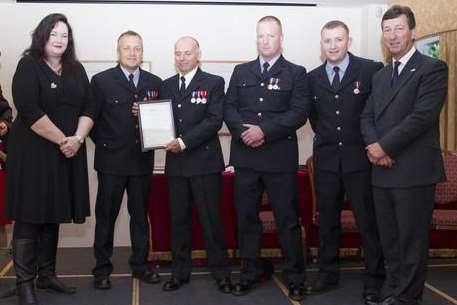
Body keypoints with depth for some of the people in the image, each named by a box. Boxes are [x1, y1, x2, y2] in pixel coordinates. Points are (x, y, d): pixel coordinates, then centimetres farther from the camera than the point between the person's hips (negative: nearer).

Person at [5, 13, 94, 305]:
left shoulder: (76, 70, 11)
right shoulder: (28, 66, -5)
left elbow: (88, 108, 6)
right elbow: (29, 110, -16)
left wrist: (77, 139, -11)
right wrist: (61, 140, -16)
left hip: (68, 154, 5)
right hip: (33, 152, -5)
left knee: (53, 215, 11)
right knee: (30, 216, -1)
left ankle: (47, 274, 21)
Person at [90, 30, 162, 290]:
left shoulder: (155, 83, 7)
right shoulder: (101, 81, -2)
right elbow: (91, 118, -2)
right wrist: (105, 144, -5)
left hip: (142, 160, 3)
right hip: (111, 161, -3)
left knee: (140, 214, 12)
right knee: (106, 215, 6)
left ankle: (140, 265, 25)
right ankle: (102, 269, 17)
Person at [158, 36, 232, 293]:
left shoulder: (214, 83, -1)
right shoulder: (167, 85, 15)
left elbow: (214, 121, -11)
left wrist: (184, 142, -17)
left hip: (205, 162, -4)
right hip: (176, 163, 4)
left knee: (211, 219, 1)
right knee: (179, 220, 10)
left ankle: (221, 272, 12)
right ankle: (180, 271, 20)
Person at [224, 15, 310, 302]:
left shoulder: (296, 73, 3)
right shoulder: (241, 71, 13)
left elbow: (299, 113, -8)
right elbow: (229, 108, 7)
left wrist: (265, 131, -17)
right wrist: (243, 131, -12)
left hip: (280, 158, -3)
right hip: (245, 156, 3)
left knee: (288, 219, 2)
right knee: (246, 217, 10)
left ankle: (295, 277, 14)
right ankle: (251, 271, 24)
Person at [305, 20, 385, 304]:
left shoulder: (371, 69, -6)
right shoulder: (313, 77, 7)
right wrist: (324, 136, 11)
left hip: (360, 156, -4)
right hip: (326, 158, 4)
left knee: (368, 220, 1)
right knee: (327, 220, 11)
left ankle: (374, 280, 12)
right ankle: (328, 274, 23)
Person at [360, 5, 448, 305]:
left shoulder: (433, 68, -5)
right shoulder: (380, 75, 18)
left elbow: (422, 116, -15)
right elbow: (367, 117, 13)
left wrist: (385, 146, -14)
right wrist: (373, 145, -7)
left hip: (414, 170, -7)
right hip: (383, 170, 7)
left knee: (411, 240, 1)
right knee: (389, 239, 13)